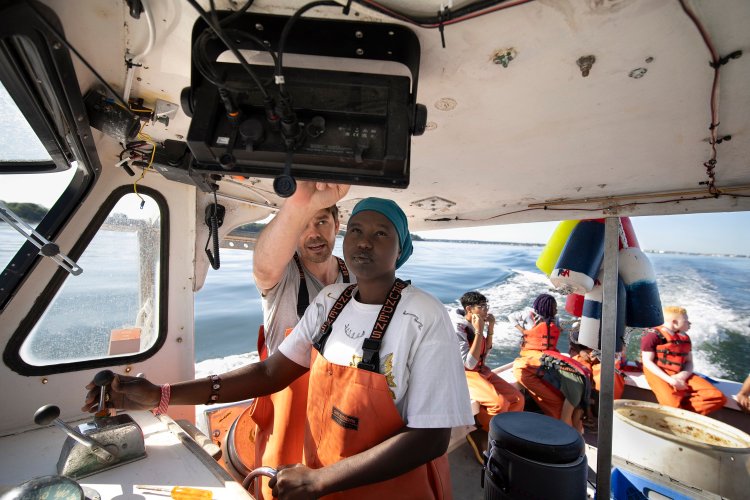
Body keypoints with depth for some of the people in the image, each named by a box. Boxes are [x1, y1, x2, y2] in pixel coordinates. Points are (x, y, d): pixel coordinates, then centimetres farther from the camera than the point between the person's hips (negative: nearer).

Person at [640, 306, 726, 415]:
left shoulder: (685, 338, 16)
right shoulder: (653, 335, -7)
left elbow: (689, 362, 14)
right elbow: (647, 362, -11)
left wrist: (682, 375, -10)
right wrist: (670, 380, -19)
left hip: (681, 375, 7)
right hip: (660, 375, -7)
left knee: (718, 397, -11)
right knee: (673, 404, -30)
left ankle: (680, 410, -14)